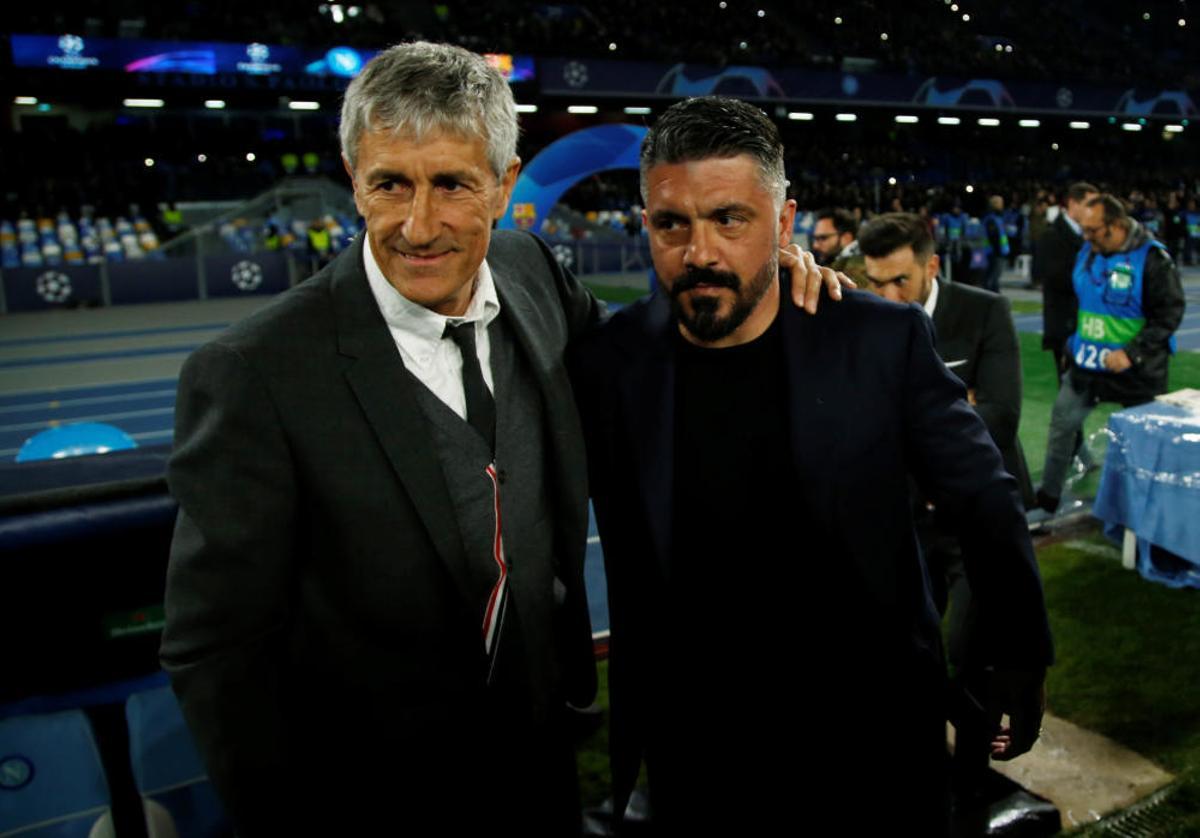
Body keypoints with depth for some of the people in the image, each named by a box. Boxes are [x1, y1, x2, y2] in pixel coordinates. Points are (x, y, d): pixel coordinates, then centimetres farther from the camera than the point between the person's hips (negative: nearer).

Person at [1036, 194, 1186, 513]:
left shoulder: (1152, 258, -16)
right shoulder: (1087, 253, 2)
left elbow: (1170, 313, -16)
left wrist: (1131, 353, -23)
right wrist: (1071, 343, 13)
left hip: (1135, 371, -5)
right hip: (1086, 363, 5)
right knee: (1062, 424, 5)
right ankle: (1048, 497, 17)